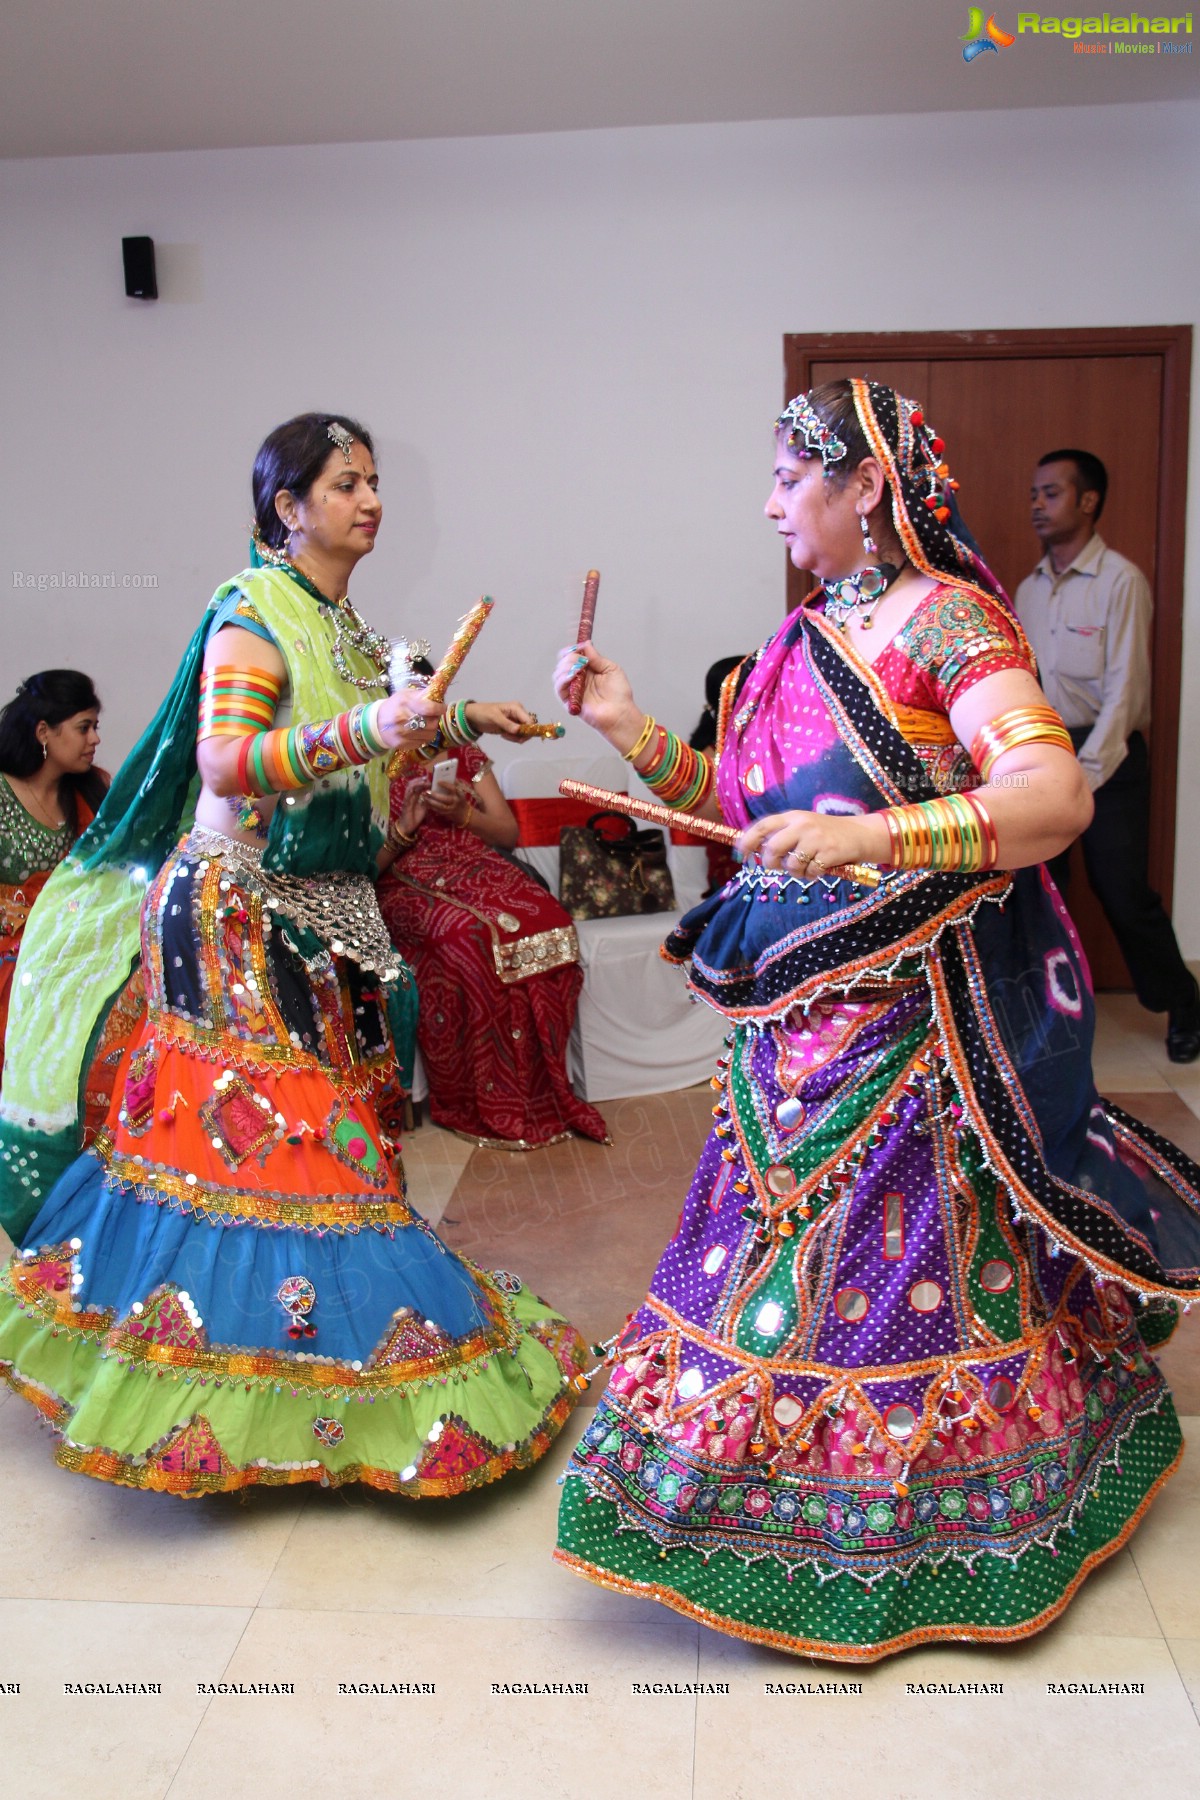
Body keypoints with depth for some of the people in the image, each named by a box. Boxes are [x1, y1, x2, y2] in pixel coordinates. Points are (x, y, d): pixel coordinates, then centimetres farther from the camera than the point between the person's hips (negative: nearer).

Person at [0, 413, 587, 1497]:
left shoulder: (342, 623, 15)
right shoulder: (254, 612, -11)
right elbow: (224, 762, -24)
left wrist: (461, 722, 26)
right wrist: (361, 731, -34)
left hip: (325, 920, 9)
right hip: (243, 917, -8)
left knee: (321, 1130, 11)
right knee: (239, 1129, -7)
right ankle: (216, 1388, 5)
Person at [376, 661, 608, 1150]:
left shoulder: (465, 755, 16)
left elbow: (509, 833, 12)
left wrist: (463, 814, -6)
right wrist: (403, 826, -14)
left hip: (479, 870, 3)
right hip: (408, 885, -3)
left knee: (547, 925, -29)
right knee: (467, 936, -37)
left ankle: (540, 1088, -18)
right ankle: (479, 1104, -25)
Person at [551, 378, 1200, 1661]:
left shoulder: (945, 619, -11)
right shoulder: (803, 640, 14)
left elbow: (1057, 795, -23)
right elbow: (742, 806, 19)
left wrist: (867, 836, -32)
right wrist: (631, 729, 10)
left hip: (906, 1017, -7)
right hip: (795, 1007, 8)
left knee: (900, 1257, 2)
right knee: (785, 1247, 14)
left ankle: (917, 1532, 24)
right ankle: (783, 1496, 33)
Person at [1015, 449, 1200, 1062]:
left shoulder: (1120, 581, -9)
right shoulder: (1029, 590, 11)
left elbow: (1124, 688, -14)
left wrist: (1086, 772, -19)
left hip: (1107, 755, -5)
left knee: (1123, 892, -1)